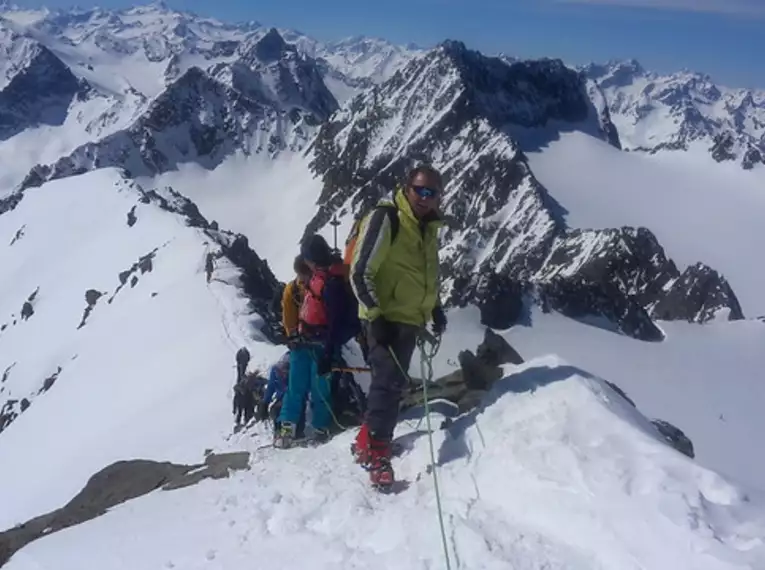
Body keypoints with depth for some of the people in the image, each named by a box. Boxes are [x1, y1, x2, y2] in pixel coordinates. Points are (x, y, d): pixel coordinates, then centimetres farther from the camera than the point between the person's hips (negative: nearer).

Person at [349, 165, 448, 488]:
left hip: (410, 319, 8)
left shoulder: (428, 227, 12)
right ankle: (373, 449, -11)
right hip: (384, 318, -8)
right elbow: (360, 273, -16)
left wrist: (435, 308, 17)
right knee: (390, 380, -17)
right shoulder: (384, 219, -12)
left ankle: (373, 442, 24)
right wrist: (375, 315, -20)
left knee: (394, 383, 13)